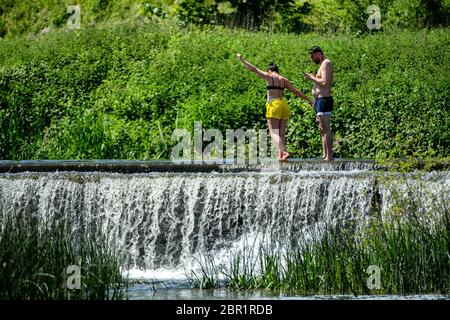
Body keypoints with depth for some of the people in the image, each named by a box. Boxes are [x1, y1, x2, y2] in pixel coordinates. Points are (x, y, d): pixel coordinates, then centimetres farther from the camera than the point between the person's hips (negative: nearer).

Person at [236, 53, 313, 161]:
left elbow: (253, 69, 5)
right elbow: (297, 91, 20)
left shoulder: (269, 76, 1)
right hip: (284, 104, 6)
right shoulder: (284, 80, 15)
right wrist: (308, 99, 31)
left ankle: (284, 152, -30)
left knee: (274, 132, -11)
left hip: (273, 104, -6)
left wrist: (241, 60, 16)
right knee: (281, 133, 8)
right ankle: (280, 155, 2)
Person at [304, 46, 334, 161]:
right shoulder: (323, 64, 22)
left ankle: (329, 157, -15)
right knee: (322, 130, 11)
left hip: (324, 100, -11)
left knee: (325, 129, -13)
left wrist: (312, 78, -10)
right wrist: (312, 78, 15)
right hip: (319, 100, 11)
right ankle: (325, 156, 13)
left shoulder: (326, 63, -10)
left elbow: (324, 83, -21)